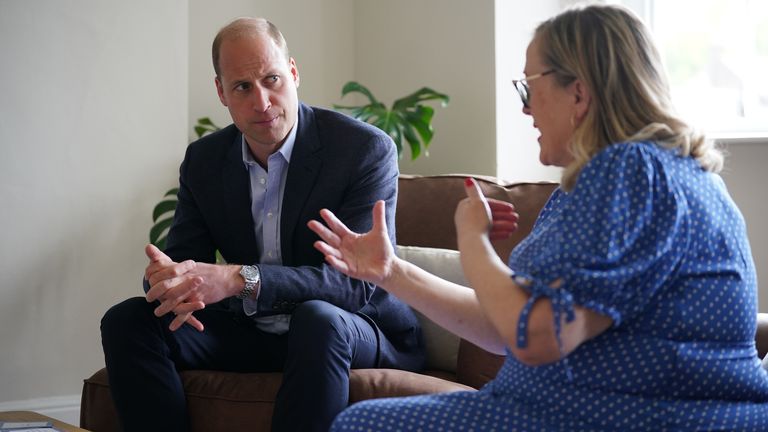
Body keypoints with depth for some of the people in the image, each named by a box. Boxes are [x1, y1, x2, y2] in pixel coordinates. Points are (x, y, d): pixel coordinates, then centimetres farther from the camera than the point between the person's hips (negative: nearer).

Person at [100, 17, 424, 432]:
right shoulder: (203, 160, 3)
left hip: (355, 333, -4)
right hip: (252, 333, 5)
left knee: (318, 319, -38)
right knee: (127, 321, -13)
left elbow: (358, 279, -22)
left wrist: (241, 279, -35)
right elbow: (183, 258, 1)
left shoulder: (366, 148, -15)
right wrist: (167, 279, -27)